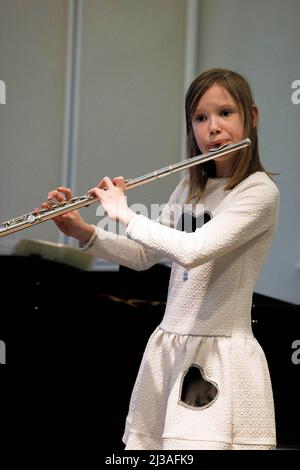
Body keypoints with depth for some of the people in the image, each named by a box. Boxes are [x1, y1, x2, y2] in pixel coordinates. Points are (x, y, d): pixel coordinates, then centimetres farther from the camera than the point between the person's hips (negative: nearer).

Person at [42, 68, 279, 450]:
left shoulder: (260, 191, -13)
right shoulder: (190, 187, 11)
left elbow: (194, 250, -26)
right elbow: (144, 255, 16)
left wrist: (124, 214, -15)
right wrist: (80, 231, 2)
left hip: (220, 357, -7)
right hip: (167, 348, 7)